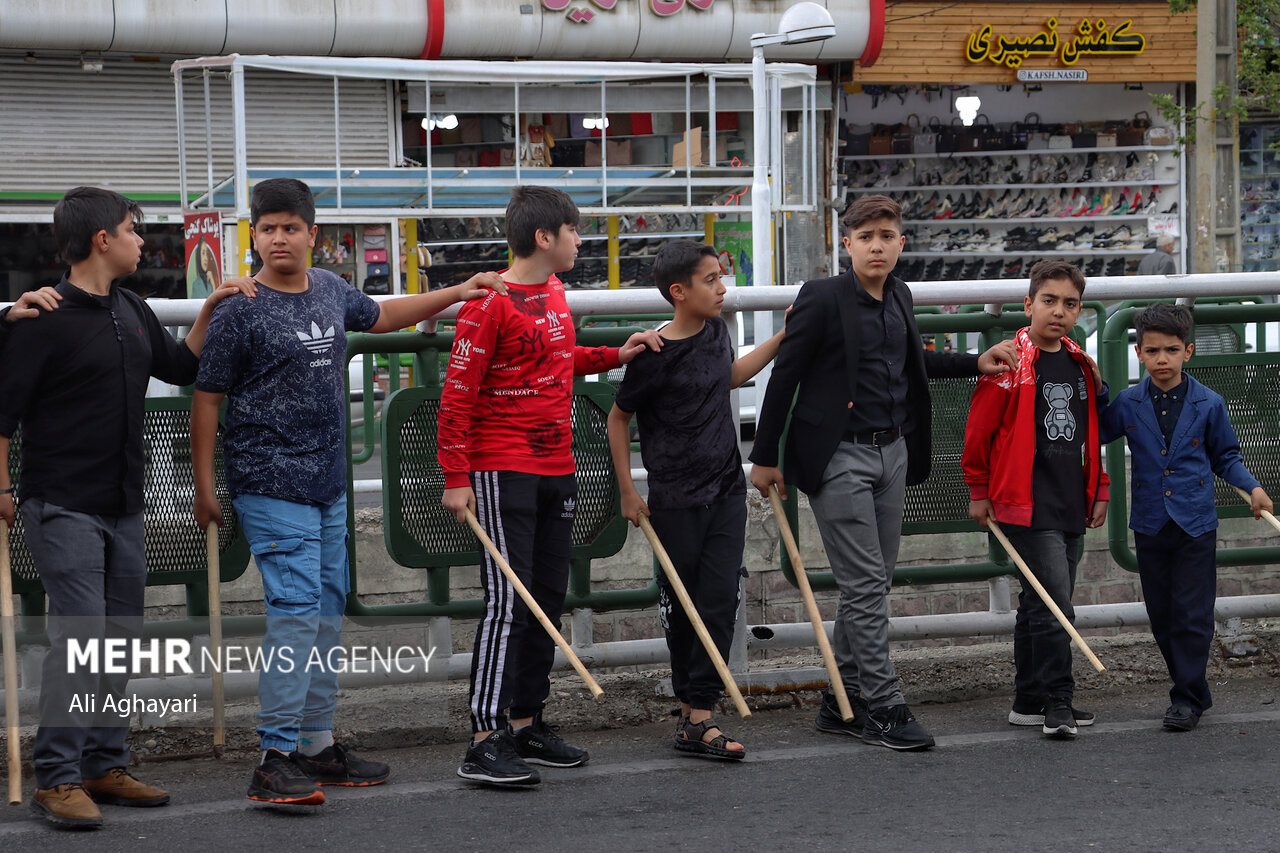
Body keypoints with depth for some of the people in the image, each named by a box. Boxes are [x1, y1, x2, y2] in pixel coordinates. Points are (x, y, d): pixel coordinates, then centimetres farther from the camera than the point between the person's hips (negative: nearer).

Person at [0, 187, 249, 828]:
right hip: (64, 507, -8)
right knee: (80, 636, -13)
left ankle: (104, 766, 19)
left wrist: (209, 311, 14)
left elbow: (180, 367, 26)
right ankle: (56, 780, -10)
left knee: (121, 637, 10)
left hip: (123, 508, 8)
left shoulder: (131, 311, 12)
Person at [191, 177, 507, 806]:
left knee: (329, 607, 11)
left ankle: (317, 743, 21)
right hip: (272, 486, -8)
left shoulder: (330, 290, 10)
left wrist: (457, 293, 31)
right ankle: (275, 759, -15)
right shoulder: (241, 310, -9)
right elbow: (207, 399, -6)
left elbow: (380, 315, 32)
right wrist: (204, 487, -7)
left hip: (328, 484, 8)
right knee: (295, 608, -15)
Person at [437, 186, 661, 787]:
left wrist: (613, 356, 19)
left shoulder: (554, 293, 13)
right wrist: (456, 477, -15)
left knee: (548, 600, 12)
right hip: (503, 472, -9)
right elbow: (457, 392, -13)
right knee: (507, 602, -12)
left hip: (556, 468, 9)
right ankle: (485, 743, -11)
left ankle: (525, 724, 21)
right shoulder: (490, 303, -13)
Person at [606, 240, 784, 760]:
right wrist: (628, 493, -1)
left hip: (727, 491, 5)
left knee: (721, 600, -4)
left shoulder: (715, 331, 5)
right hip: (676, 500, -5)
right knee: (681, 606, 5)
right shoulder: (655, 355, -13)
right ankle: (689, 702, 21)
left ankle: (698, 718, -5)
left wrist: (784, 336, 27)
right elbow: (619, 419, -2)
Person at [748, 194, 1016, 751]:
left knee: (873, 585, 10)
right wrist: (766, 458, -7)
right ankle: (882, 708, -4)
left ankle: (843, 704, 18)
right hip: (839, 457, -7)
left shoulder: (899, 297, 10)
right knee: (865, 585, -8)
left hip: (893, 452, 7)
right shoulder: (822, 297, -11)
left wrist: (974, 363, 23)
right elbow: (784, 376, -8)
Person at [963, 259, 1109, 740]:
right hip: (1027, 502, -7)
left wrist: (1098, 490, 20)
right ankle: (1057, 702, -10)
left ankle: (1029, 703, 19)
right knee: (1054, 601, -13)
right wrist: (979, 491, -1)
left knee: (1040, 602, 12)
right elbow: (979, 430, -5)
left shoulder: (1080, 365, 13)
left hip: (1070, 504, 7)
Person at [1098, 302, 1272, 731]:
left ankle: (1187, 697, 2)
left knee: (1192, 615, -5)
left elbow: (1225, 456, 10)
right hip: (1150, 525, 2)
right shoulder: (1127, 405, 2)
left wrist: (1252, 487, -4)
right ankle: (1193, 690, 21)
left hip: (1196, 523, -2)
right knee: (1162, 616, 7)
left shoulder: (1209, 404, -1)